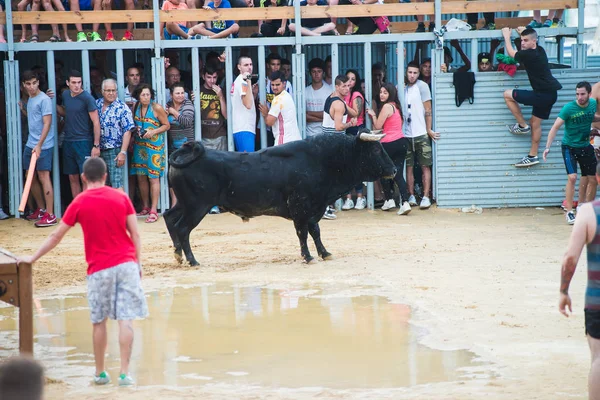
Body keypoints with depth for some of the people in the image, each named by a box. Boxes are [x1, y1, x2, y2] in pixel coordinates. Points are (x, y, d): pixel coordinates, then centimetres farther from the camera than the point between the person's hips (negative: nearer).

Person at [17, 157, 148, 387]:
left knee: (99, 322, 10)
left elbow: (56, 236, 5)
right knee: (126, 320, -1)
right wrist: (139, 263, 10)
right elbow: (135, 234, 2)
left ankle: (100, 373, 16)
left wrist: (33, 258, 15)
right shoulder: (121, 198, 3)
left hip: (99, 269, -1)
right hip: (127, 264, 1)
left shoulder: (79, 203, -1)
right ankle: (124, 373, -5)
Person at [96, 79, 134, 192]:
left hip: (115, 152, -6)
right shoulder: (97, 104, 8)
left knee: (116, 184, -10)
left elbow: (127, 131, -11)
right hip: (99, 151, 6)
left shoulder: (122, 108, -7)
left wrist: (123, 152, -17)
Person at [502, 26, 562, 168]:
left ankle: (522, 125, 8)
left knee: (508, 94, 1)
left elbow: (511, 52, 3)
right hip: (551, 94, 10)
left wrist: (507, 36, 17)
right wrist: (524, 32, 41)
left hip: (542, 95, -10)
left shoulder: (529, 55, -16)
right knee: (535, 122, 16)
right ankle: (533, 156, 19)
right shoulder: (540, 51, 9)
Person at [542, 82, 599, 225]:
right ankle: (569, 212, -11)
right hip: (569, 147, -5)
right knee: (572, 177, -19)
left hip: (585, 146, 5)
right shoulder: (568, 108, -21)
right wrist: (548, 147, -29)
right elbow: (555, 127, -22)